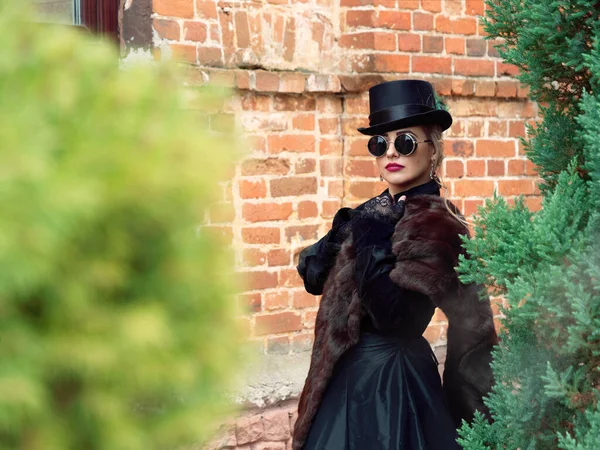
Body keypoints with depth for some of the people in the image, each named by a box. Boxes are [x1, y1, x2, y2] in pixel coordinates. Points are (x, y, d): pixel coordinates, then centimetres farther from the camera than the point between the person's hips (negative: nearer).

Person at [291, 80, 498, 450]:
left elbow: (393, 316, -24)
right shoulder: (375, 212, 8)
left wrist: (371, 247, -20)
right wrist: (340, 235, -5)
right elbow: (313, 276, 10)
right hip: (349, 377, 8)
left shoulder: (436, 224, -15)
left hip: (394, 381, -8)